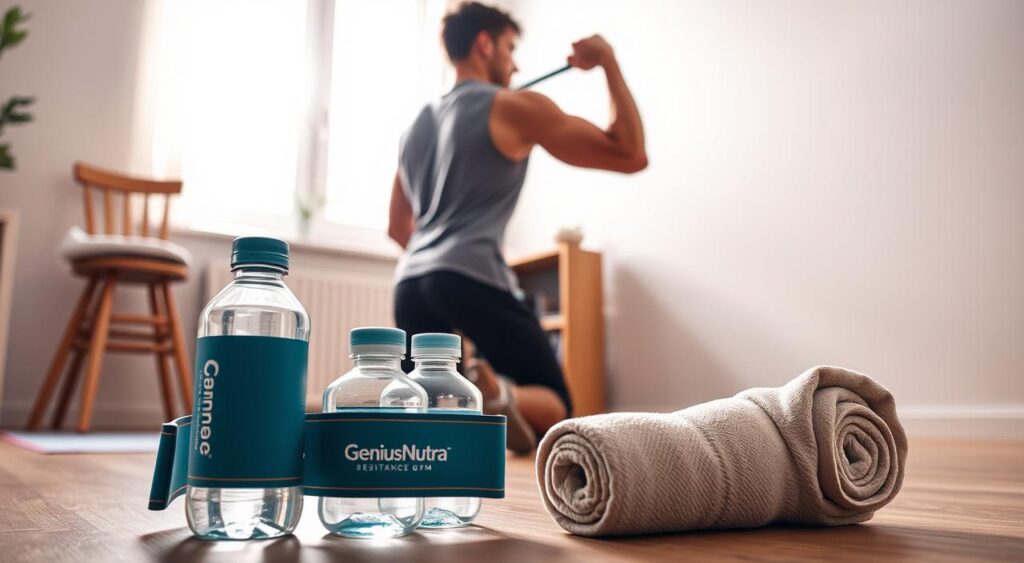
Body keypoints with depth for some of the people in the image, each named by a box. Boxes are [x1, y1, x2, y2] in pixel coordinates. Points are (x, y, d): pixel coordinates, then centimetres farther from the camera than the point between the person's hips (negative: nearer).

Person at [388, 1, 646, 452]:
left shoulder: (417, 125, 23)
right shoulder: (514, 107, 3)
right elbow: (630, 155, 1)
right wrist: (609, 64, 10)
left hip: (410, 283, 7)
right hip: (472, 279, -6)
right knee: (554, 410, 2)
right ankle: (495, 390, -30)